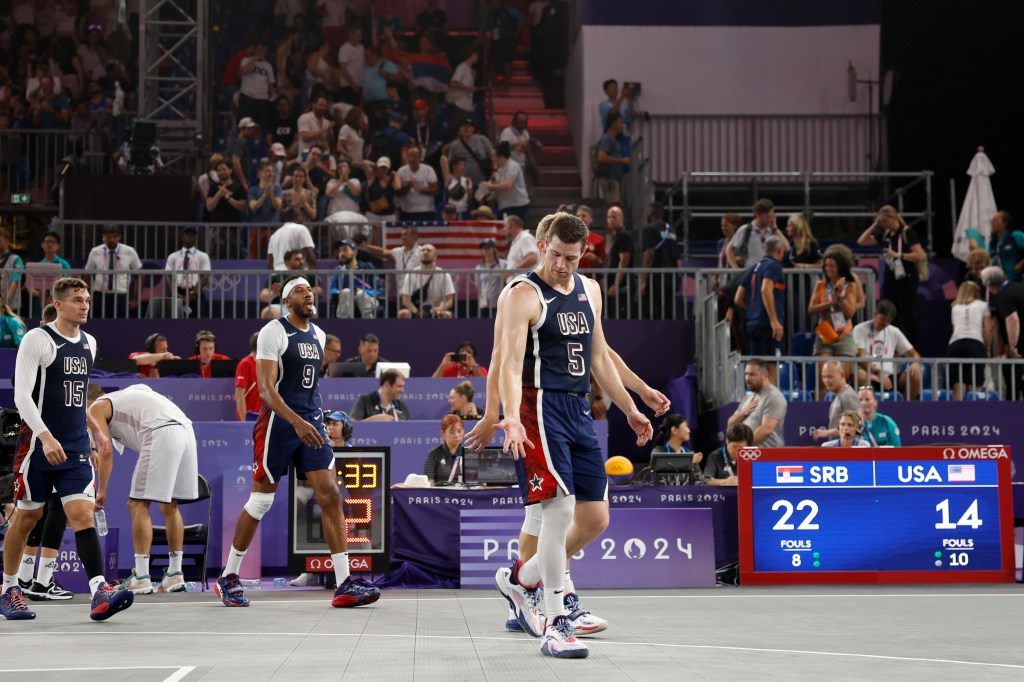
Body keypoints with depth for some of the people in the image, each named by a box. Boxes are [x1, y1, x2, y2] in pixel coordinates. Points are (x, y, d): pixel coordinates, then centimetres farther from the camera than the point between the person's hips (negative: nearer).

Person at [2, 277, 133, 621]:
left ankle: (100, 593, -20)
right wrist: (45, 437, -27)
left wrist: (96, 429, 22)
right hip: (38, 444, -4)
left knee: (82, 513, -9)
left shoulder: (89, 343, 12)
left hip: (76, 447, 5)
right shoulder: (37, 339, -9)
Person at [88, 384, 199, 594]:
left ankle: (141, 577, -4)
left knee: (138, 505, -1)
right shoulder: (122, 397, 36)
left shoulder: (97, 407, 14)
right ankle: (175, 574, 18)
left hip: (162, 433, -8)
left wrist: (101, 492, 10)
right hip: (186, 429, 8)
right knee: (169, 506, 17)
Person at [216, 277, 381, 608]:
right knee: (260, 501, 1)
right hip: (278, 422, -6)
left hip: (311, 422, 6)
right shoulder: (273, 332, -9)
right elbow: (266, 388, -18)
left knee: (330, 496, -6)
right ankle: (228, 578, 17)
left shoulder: (318, 335, 13)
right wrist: (297, 422, -29)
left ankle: (344, 586, -8)